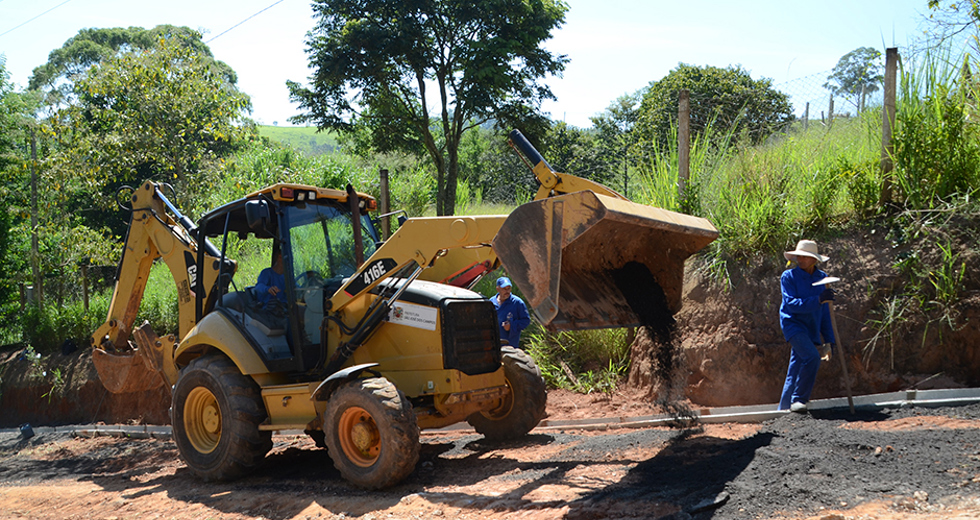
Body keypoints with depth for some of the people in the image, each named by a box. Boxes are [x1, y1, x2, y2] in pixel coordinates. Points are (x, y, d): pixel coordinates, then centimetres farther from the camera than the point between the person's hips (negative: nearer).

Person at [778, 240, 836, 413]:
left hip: (811, 329, 5)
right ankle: (798, 399, -17)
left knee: (795, 372, 7)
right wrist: (818, 300, -30)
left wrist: (829, 338, 14)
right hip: (793, 323, -5)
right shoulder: (788, 276, -7)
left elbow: (824, 312, 14)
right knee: (811, 356, -26)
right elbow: (792, 304, -19)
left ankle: (784, 409, 17)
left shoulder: (822, 278, 8)